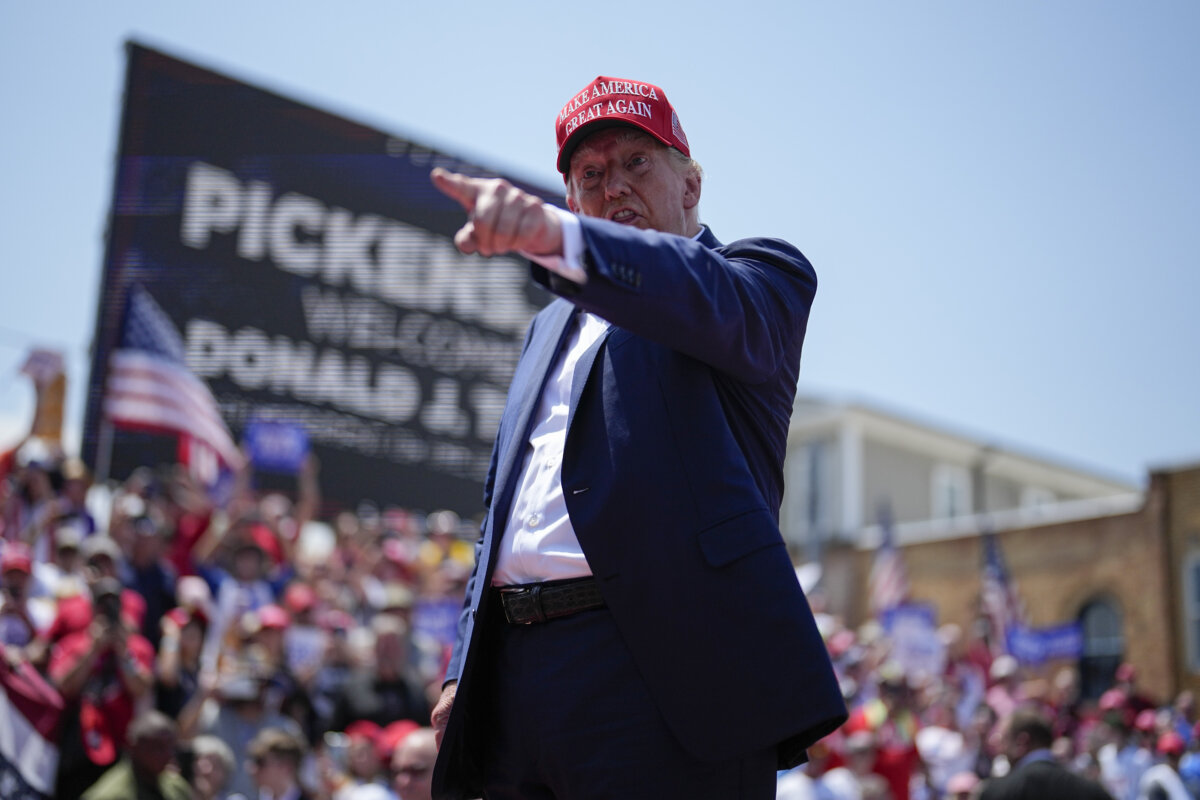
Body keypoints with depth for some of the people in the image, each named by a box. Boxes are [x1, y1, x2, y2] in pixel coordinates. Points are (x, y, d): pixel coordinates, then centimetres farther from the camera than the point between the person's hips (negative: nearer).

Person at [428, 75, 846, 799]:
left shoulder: (763, 272, 7)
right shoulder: (553, 325, 27)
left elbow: (708, 297, -18)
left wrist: (552, 235, -35)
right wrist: (466, 672, 14)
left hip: (662, 667, -6)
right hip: (515, 670, 6)